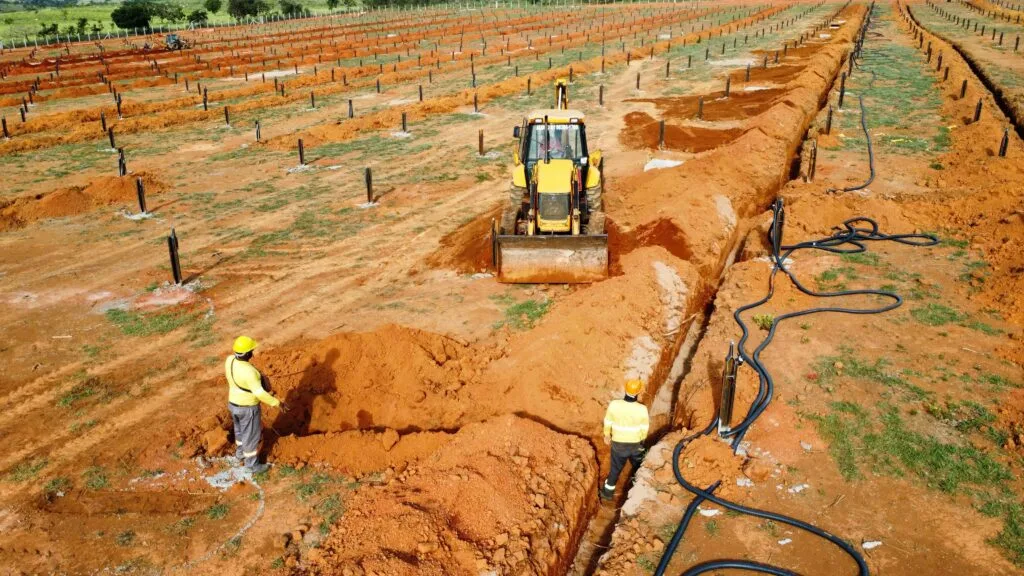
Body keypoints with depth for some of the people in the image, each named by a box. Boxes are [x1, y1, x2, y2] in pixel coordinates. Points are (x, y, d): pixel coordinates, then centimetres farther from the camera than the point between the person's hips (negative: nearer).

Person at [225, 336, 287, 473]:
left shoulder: (230, 360, -12)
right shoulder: (249, 371, -36)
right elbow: (259, 393, -33)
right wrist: (277, 403, -25)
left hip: (234, 403, 8)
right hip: (247, 408, -8)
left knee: (240, 429, 31)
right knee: (251, 435, 12)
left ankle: (241, 452, 53)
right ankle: (251, 464, 30)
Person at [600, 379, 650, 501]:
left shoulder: (614, 405, -25)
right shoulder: (642, 409, -26)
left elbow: (608, 423, -8)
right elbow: (644, 429, -10)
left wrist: (607, 435, 12)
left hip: (618, 444, 1)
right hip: (635, 444, -1)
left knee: (616, 467, 23)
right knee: (638, 466, 27)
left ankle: (608, 492, 37)